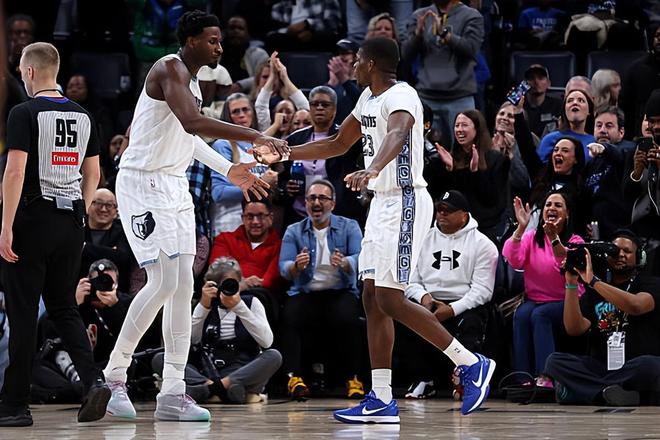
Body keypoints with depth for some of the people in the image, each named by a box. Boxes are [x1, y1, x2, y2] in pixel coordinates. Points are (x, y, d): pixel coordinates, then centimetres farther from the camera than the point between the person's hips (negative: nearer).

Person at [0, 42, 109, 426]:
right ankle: (94, 379, -8)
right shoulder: (83, 116, 10)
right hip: (71, 222, 6)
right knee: (64, 308, 13)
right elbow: (93, 174, 13)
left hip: (32, 221, -6)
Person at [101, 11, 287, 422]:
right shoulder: (169, 69, -16)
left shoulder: (192, 79, 15)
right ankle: (113, 376, -2)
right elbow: (192, 122, -33)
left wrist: (229, 169, 27)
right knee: (164, 282, -14)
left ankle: (173, 392, 4)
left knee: (184, 285, 4)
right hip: (143, 184, -10)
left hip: (175, 186, 10)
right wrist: (257, 138, -35)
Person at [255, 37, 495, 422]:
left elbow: (396, 135, -39)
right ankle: (382, 401, 7)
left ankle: (472, 365, -4)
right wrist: (284, 154, 24)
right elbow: (338, 144, 27)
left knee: (390, 299, -12)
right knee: (373, 298, 6)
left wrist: (371, 171, -57)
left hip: (405, 203, -10)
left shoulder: (401, 96, -17)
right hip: (383, 202, 10)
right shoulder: (369, 98, 14)